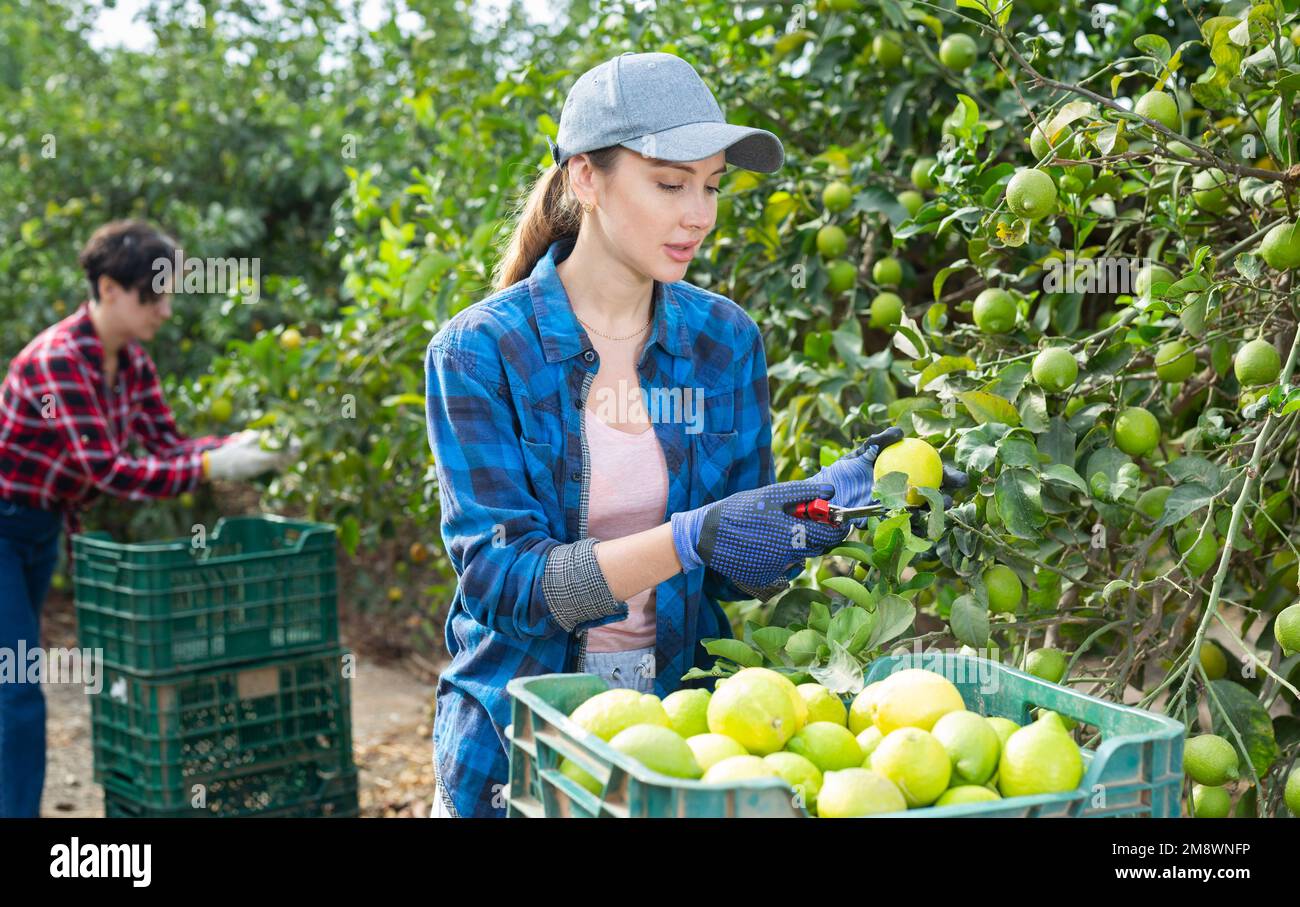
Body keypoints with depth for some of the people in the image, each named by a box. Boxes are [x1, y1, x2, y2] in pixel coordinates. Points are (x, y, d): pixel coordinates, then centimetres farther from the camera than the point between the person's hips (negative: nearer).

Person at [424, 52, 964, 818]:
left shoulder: (725, 340, -2)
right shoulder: (481, 350, -13)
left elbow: (735, 577, -1)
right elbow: (501, 577, -20)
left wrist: (825, 498, -19)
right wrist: (689, 539, -30)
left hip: (688, 718, 3)